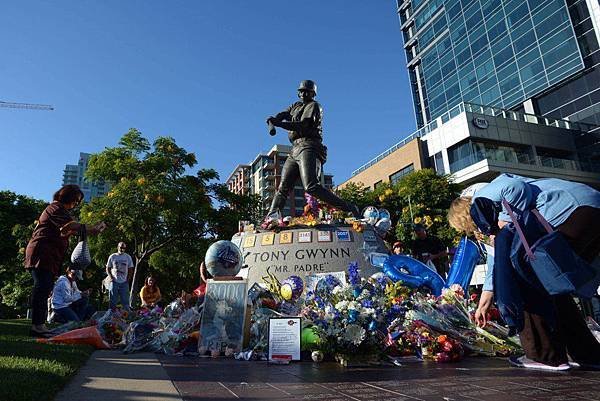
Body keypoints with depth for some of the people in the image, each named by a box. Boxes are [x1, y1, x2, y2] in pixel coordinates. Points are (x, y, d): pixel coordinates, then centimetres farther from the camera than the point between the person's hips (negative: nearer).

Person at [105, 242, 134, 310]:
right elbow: (108, 268, 6)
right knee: (113, 301, 6)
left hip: (124, 282, 1)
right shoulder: (112, 257, 3)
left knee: (125, 301, 4)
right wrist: (110, 277, -7)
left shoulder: (128, 257, 5)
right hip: (114, 282, -1)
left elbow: (130, 269, 8)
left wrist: (128, 278, -3)